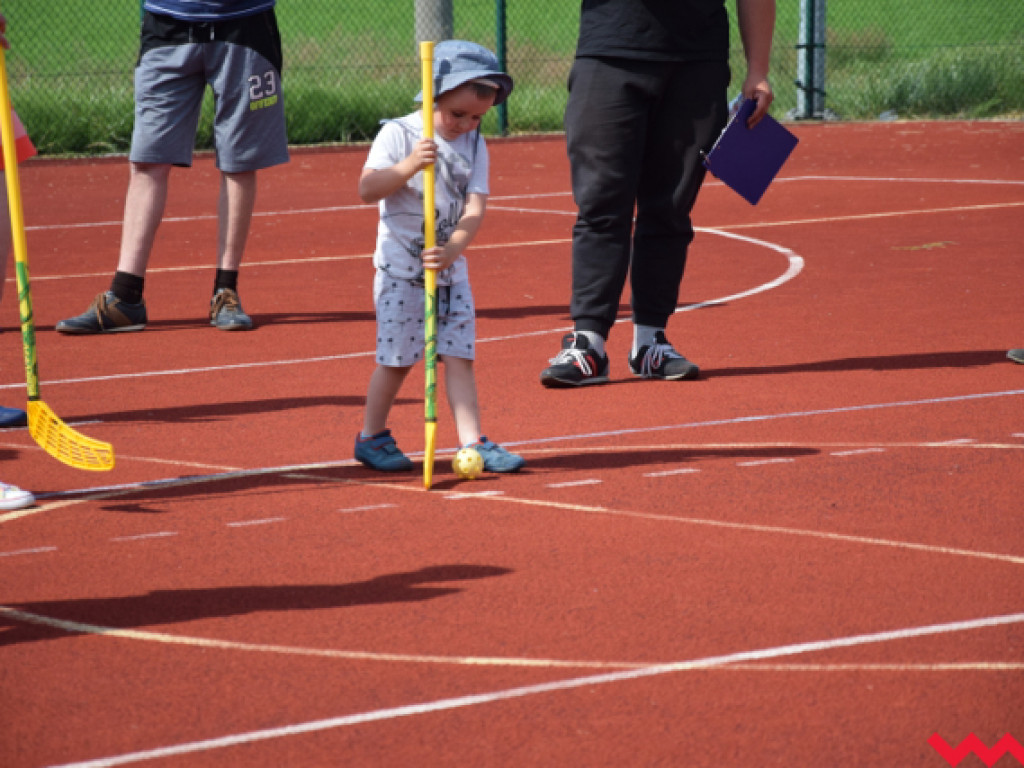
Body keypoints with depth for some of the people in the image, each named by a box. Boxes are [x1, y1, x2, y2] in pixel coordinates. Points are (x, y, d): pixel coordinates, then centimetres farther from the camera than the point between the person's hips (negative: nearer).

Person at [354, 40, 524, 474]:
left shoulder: (474, 145, 4)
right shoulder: (398, 134, -8)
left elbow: (475, 208, -6)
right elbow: (367, 189, -16)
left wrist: (453, 249, -23)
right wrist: (409, 166, -31)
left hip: (452, 271, 4)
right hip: (401, 270, -4)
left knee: (459, 357, 0)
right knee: (396, 360, 1)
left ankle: (472, 443, 0)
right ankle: (372, 437, 17)